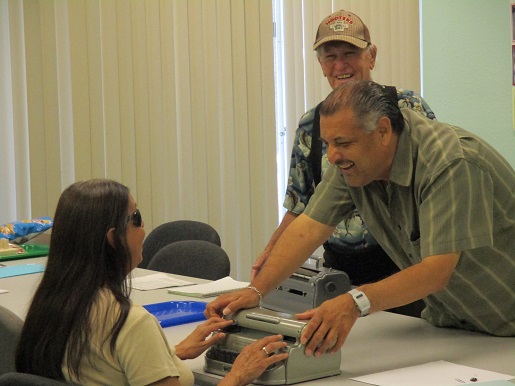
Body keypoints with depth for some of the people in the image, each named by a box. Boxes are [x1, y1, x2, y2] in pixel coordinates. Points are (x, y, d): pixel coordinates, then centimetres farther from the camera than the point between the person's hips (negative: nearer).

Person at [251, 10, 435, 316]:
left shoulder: (407, 107, -2)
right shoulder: (310, 126, 8)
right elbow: (301, 207, 15)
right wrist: (271, 252, 1)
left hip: (402, 265, -3)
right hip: (340, 268, 3)